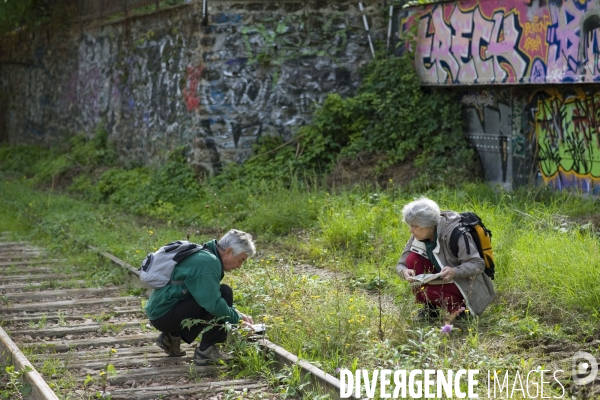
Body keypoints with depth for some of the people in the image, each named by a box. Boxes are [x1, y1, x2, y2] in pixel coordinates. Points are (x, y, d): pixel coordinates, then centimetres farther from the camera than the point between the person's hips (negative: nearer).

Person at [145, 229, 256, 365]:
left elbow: (209, 297, 21)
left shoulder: (205, 256, 13)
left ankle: (172, 336, 15)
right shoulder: (208, 262, -18)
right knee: (224, 293, -15)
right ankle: (206, 350, -8)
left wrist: (237, 314, 10)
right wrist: (237, 320, -11)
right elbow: (213, 303, -25)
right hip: (164, 316, -10)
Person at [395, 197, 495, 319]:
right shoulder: (418, 236, -5)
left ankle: (458, 308, -7)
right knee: (413, 259, -15)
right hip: (442, 279, 7)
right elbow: (401, 264, -3)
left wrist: (455, 272, -44)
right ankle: (430, 307, -3)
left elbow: (478, 264, -25)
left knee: (421, 289, -29)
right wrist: (404, 271, -29)